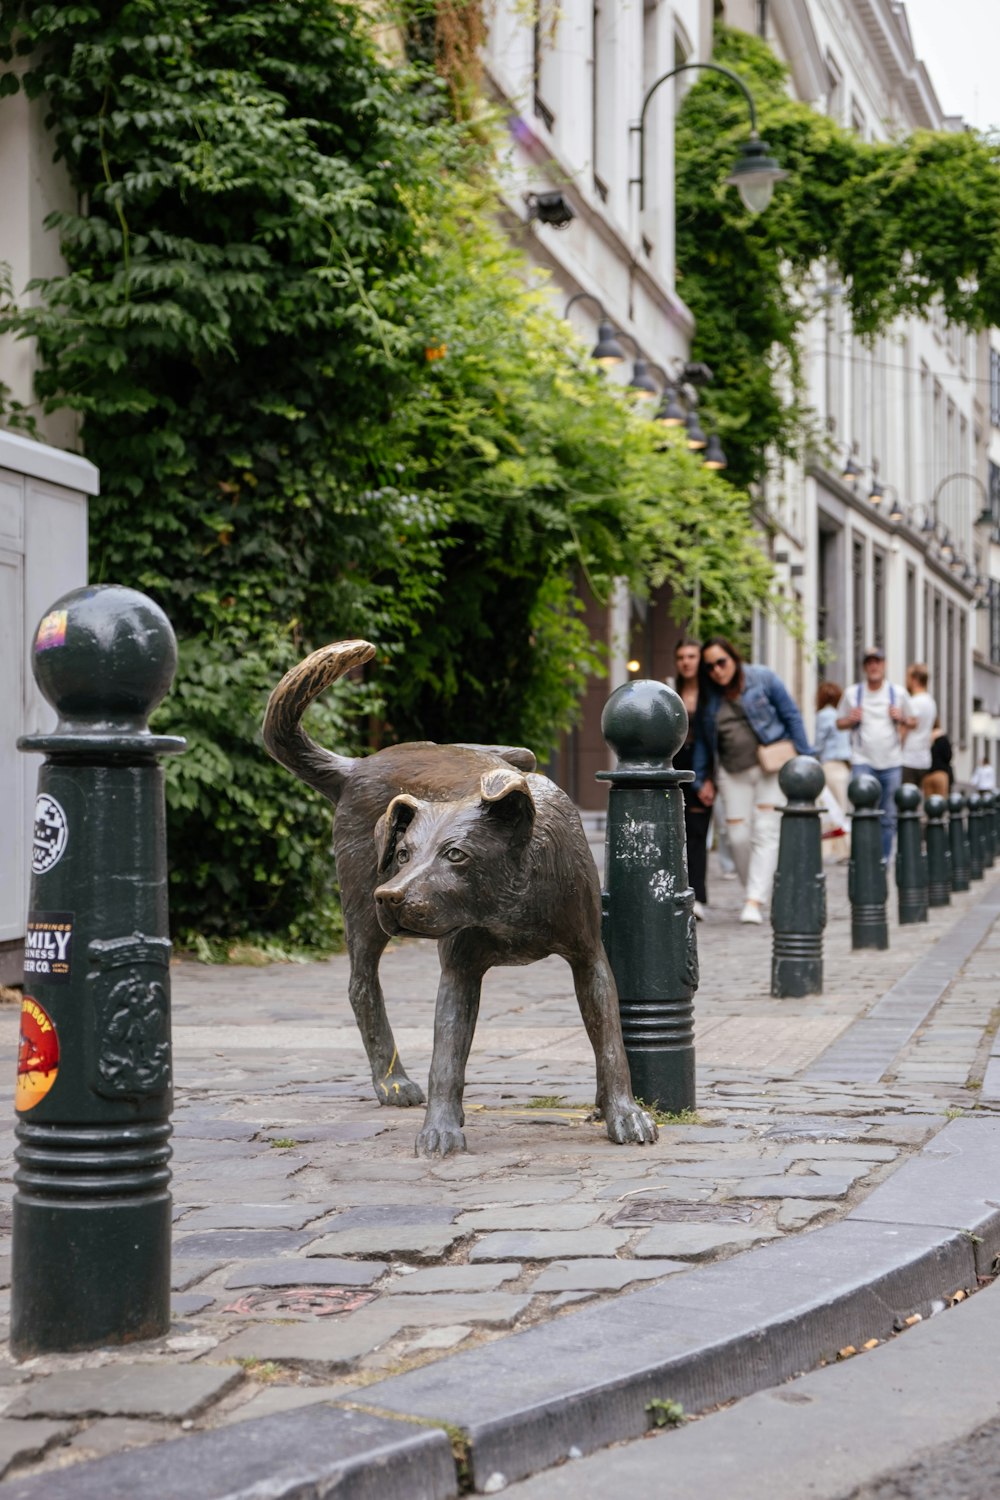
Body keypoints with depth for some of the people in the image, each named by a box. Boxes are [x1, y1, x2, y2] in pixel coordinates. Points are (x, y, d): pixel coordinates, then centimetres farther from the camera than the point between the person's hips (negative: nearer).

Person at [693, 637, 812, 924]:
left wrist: (803, 758, -3)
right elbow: (703, 740, 14)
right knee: (738, 837, -2)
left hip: (771, 767, -4)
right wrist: (704, 779, 12)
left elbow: (792, 716, 0)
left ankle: (754, 902, -17)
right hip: (733, 773, 4)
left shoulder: (763, 679, -3)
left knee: (766, 832, -12)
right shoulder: (709, 695, 7)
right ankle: (755, 893, 16)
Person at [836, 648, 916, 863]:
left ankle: (884, 859, 12)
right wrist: (851, 720, -9)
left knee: (889, 816, 4)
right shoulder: (852, 693, 6)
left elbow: (912, 722, 15)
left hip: (891, 763, 1)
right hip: (863, 761, -1)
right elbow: (839, 723, 13)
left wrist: (901, 718, -7)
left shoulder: (899, 693, 7)